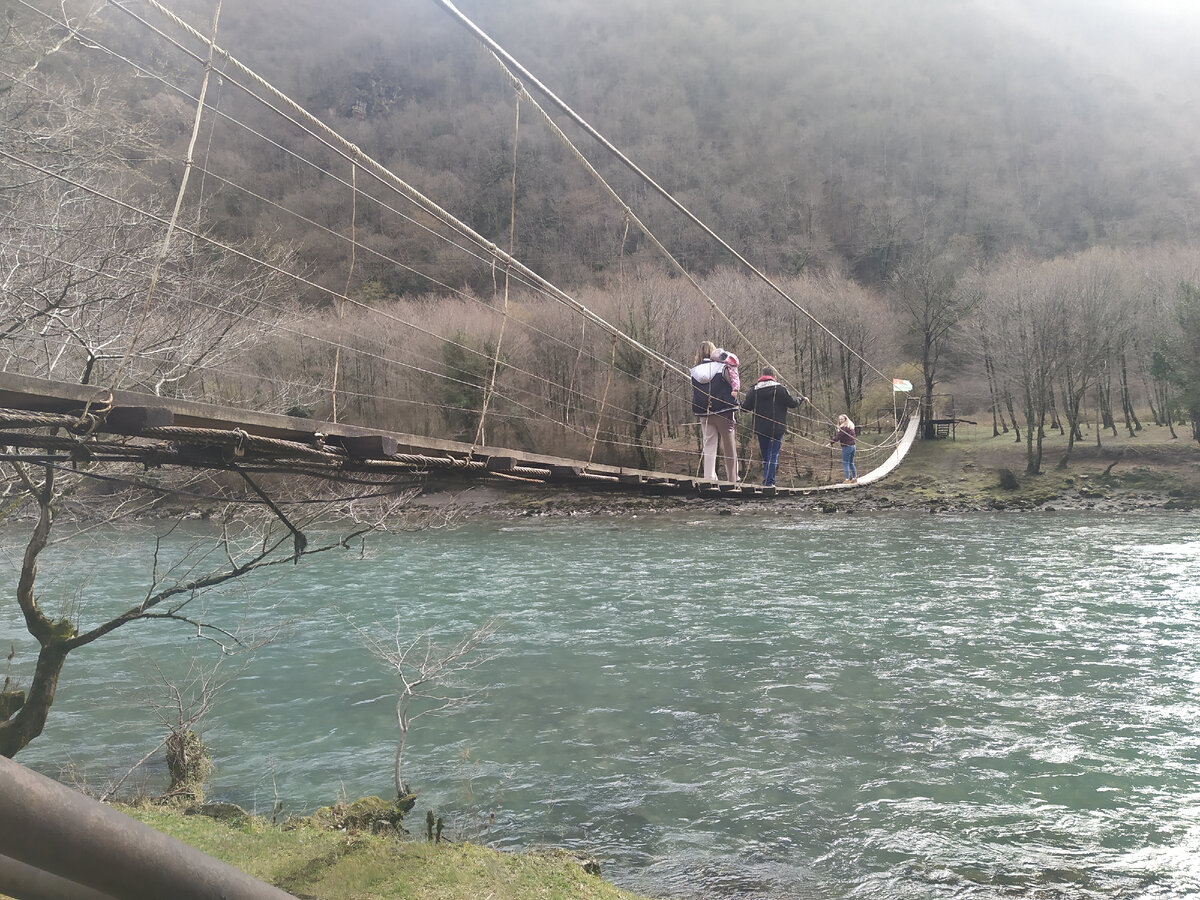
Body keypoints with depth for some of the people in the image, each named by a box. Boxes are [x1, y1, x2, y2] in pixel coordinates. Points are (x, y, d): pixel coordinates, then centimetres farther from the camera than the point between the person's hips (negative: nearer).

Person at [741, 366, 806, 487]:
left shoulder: (754, 390, 0)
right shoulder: (780, 389, -6)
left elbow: (745, 408, 2)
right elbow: (792, 403, -1)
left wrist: (741, 402, 25)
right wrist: (802, 399, 19)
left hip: (760, 429, 3)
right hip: (777, 429, -3)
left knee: (765, 455, 14)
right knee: (773, 455, -2)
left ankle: (768, 480, 17)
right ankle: (768, 481, -9)